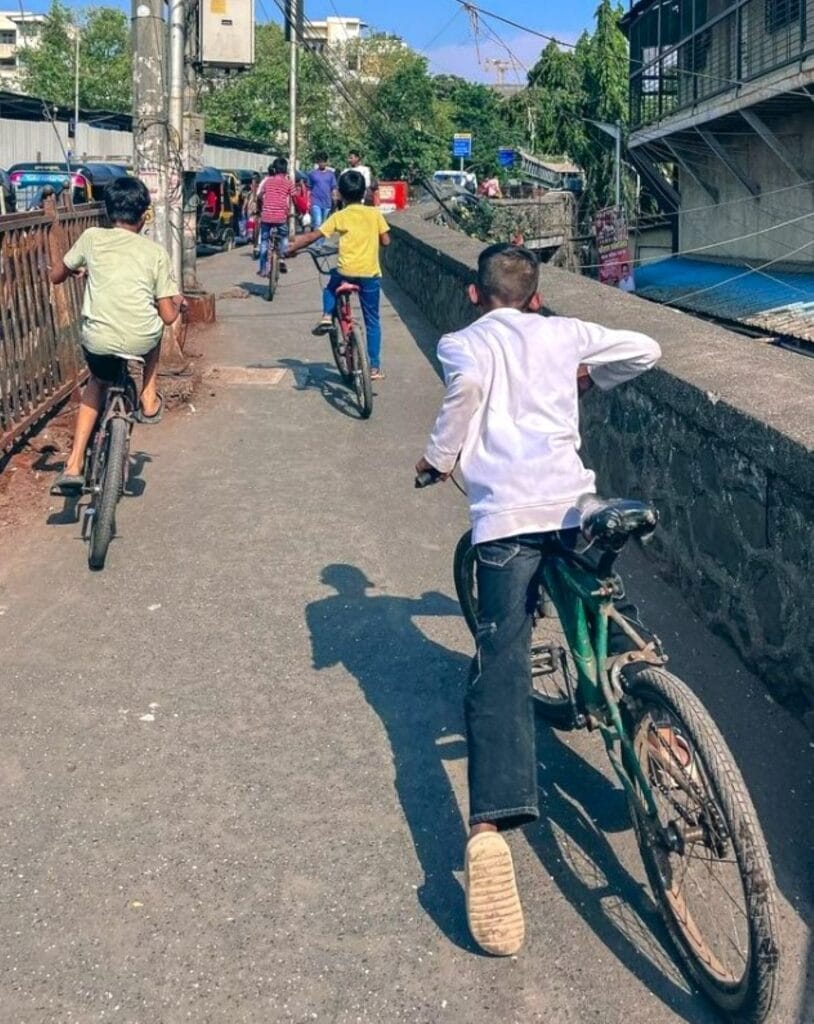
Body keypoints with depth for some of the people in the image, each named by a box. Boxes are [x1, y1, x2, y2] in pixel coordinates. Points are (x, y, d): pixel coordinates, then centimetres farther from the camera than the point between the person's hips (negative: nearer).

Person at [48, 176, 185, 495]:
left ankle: (74, 466, 21)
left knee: (98, 383, 31)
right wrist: (177, 301, 27)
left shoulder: (92, 238, 7)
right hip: (142, 341, -1)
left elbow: (55, 275, 20)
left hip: (98, 341, 1)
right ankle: (149, 400, 30)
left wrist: (79, 270, 41)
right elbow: (169, 316, 5)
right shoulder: (156, 252, 5)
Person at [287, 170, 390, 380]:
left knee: (331, 286, 36)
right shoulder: (374, 214, 4)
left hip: (346, 272, -1)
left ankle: (327, 316, 10)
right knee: (372, 321, 12)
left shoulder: (339, 216, 1)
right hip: (370, 274, 1)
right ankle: (375, 367, 9)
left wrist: (291, 249, 9)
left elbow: (313, 236, -1)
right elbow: (386, 240, 6)